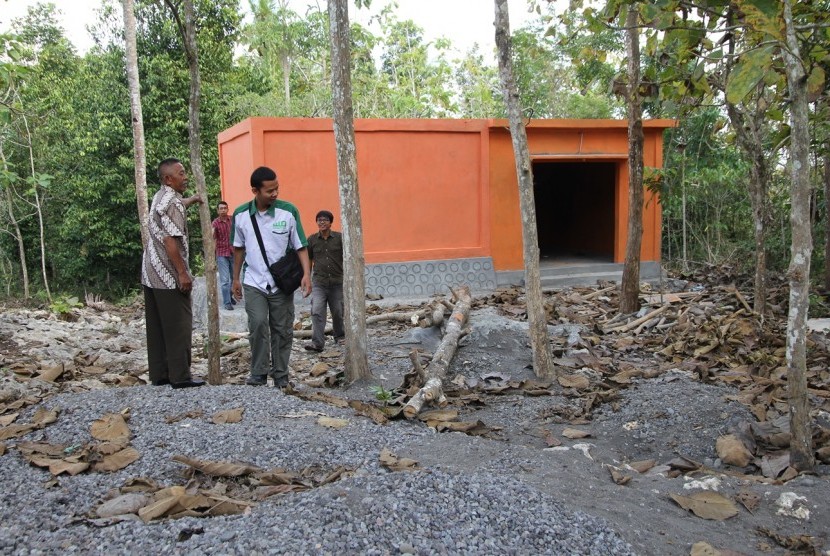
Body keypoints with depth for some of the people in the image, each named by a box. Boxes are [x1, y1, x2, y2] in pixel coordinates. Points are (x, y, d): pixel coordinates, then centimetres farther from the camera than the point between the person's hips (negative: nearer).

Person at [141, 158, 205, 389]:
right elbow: (170, 241, -23)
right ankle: (180, 376, 1)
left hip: (150, 275, 10)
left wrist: (192, 200, 61)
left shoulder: (160, 197, 16)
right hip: (169, 277, -10)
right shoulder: (172, 202, -15)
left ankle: (159, 374, 18)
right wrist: (183, 273, -22)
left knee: (157, 327, 12)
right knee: (179, 327, -3)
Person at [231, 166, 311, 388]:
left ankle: (281, 378, 17)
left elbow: (300, 246, -3)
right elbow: (239, 248, 12)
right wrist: (235, 279, 16)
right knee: (258, 325, -15)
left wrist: (306, 274, -16)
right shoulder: (241, 215, -1)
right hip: (254, 283, 0)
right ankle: (258, 374, -2)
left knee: (282, 330, 5)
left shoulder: (289, 211, -8)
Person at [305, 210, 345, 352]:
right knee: (317, 312, -11)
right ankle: (317, 343, -12)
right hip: (319, 283, 0)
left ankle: (340, 336, 32)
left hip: (337, 282, 0)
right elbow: (308, 261, 11)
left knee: (338, 312, 11)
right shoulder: (312, 240, 3)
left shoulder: (340, 238, -1)